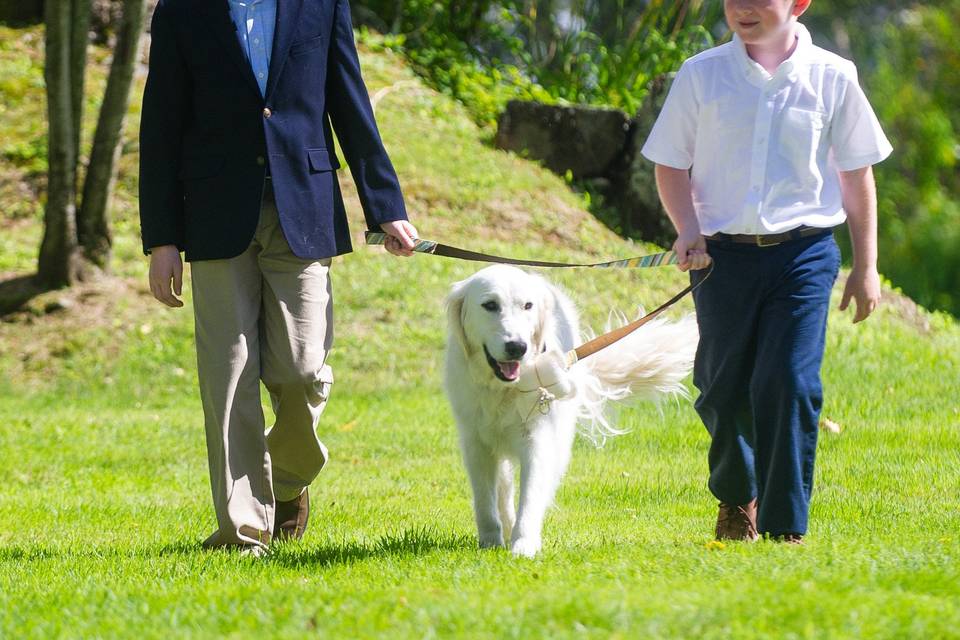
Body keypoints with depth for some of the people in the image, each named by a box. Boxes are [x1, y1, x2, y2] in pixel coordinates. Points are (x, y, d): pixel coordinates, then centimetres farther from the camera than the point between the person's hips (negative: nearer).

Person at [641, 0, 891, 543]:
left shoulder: (832, 78, 2)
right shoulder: (701, 76, 3)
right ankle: (737, 498, 35)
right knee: (723, 390, 7)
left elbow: (856, 172, 9)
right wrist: (688, 231, -10)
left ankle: (785, 528, -6)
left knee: (789, 385, -13)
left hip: (804, 254, -2)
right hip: (724, 254, 2)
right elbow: (671, 164, 8)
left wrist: (866, 267, 9)